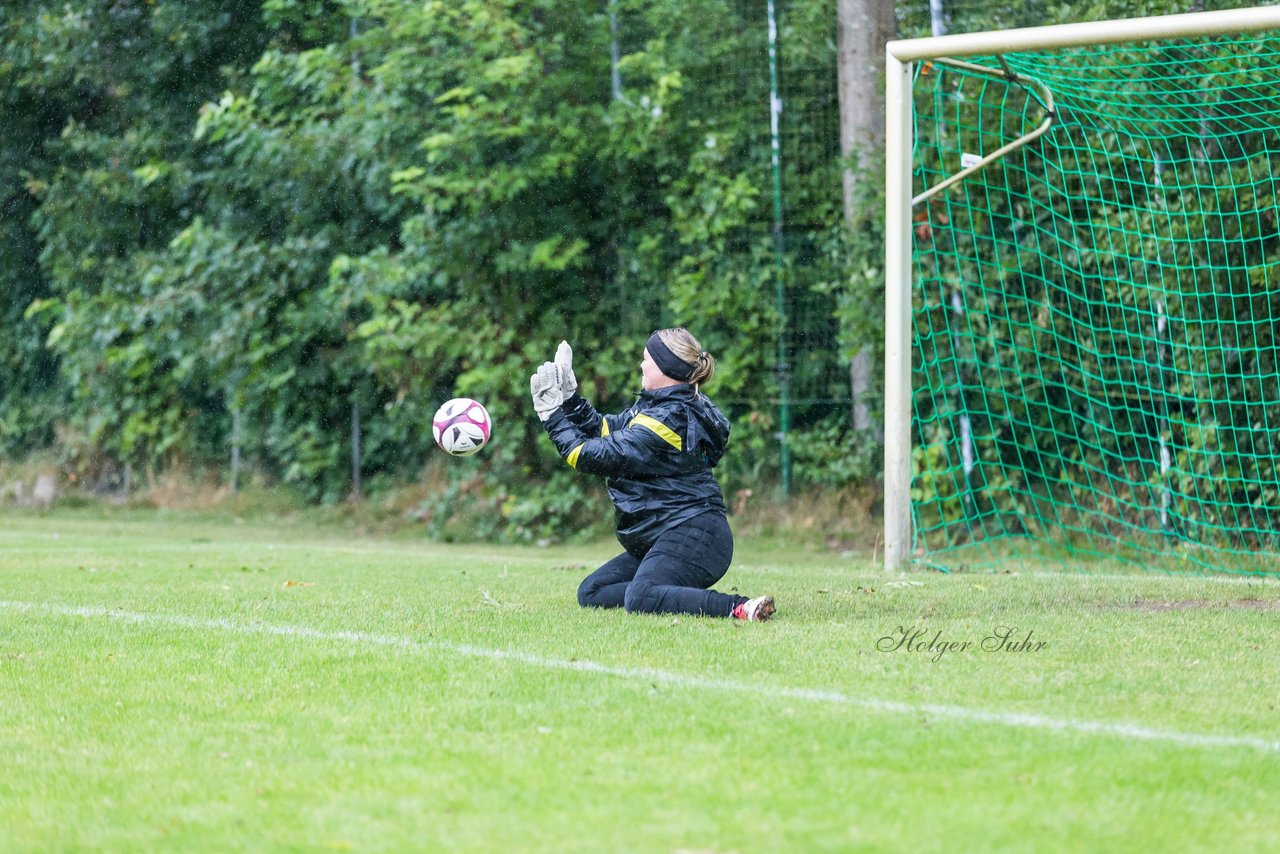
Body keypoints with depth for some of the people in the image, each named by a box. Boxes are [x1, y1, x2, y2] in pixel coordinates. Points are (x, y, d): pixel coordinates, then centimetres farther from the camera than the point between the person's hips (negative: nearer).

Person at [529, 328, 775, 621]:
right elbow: (606, 430, 20)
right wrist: (568, 399, 11)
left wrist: (554, 417, -6)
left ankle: (738, 607, -37)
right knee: (591, 593, 7)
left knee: (639, 598, -35)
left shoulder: (669, 418, -17)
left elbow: (596, 456, -16)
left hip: (692, 536, -11)